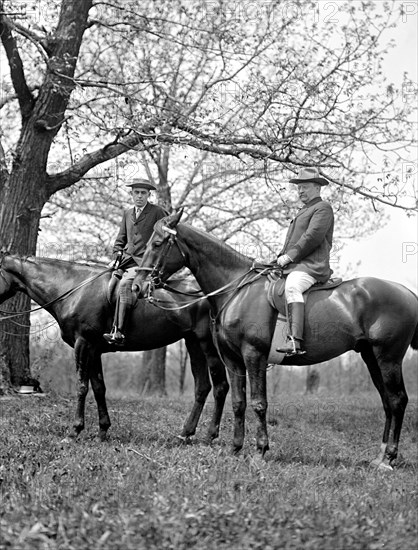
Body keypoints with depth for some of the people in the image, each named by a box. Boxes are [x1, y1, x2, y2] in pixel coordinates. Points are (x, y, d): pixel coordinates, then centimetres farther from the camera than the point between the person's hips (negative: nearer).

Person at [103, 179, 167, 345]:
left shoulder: (157, 212, 3)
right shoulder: (127, 213, 21)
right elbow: (120, 240, 25)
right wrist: (117, 255, 8)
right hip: (127, 260, 7)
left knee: (125, 283, -30)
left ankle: (118, 333, -35)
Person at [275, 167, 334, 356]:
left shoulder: (323, 208, 2)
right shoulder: (303, 212, 32)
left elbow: (313, 236, -13)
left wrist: (290, 255, -16)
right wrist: (282, 258, 12)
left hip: (310, 267, -11)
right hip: (294, 266, 11)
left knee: (292, 288, -36)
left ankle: (295, 341, -50)